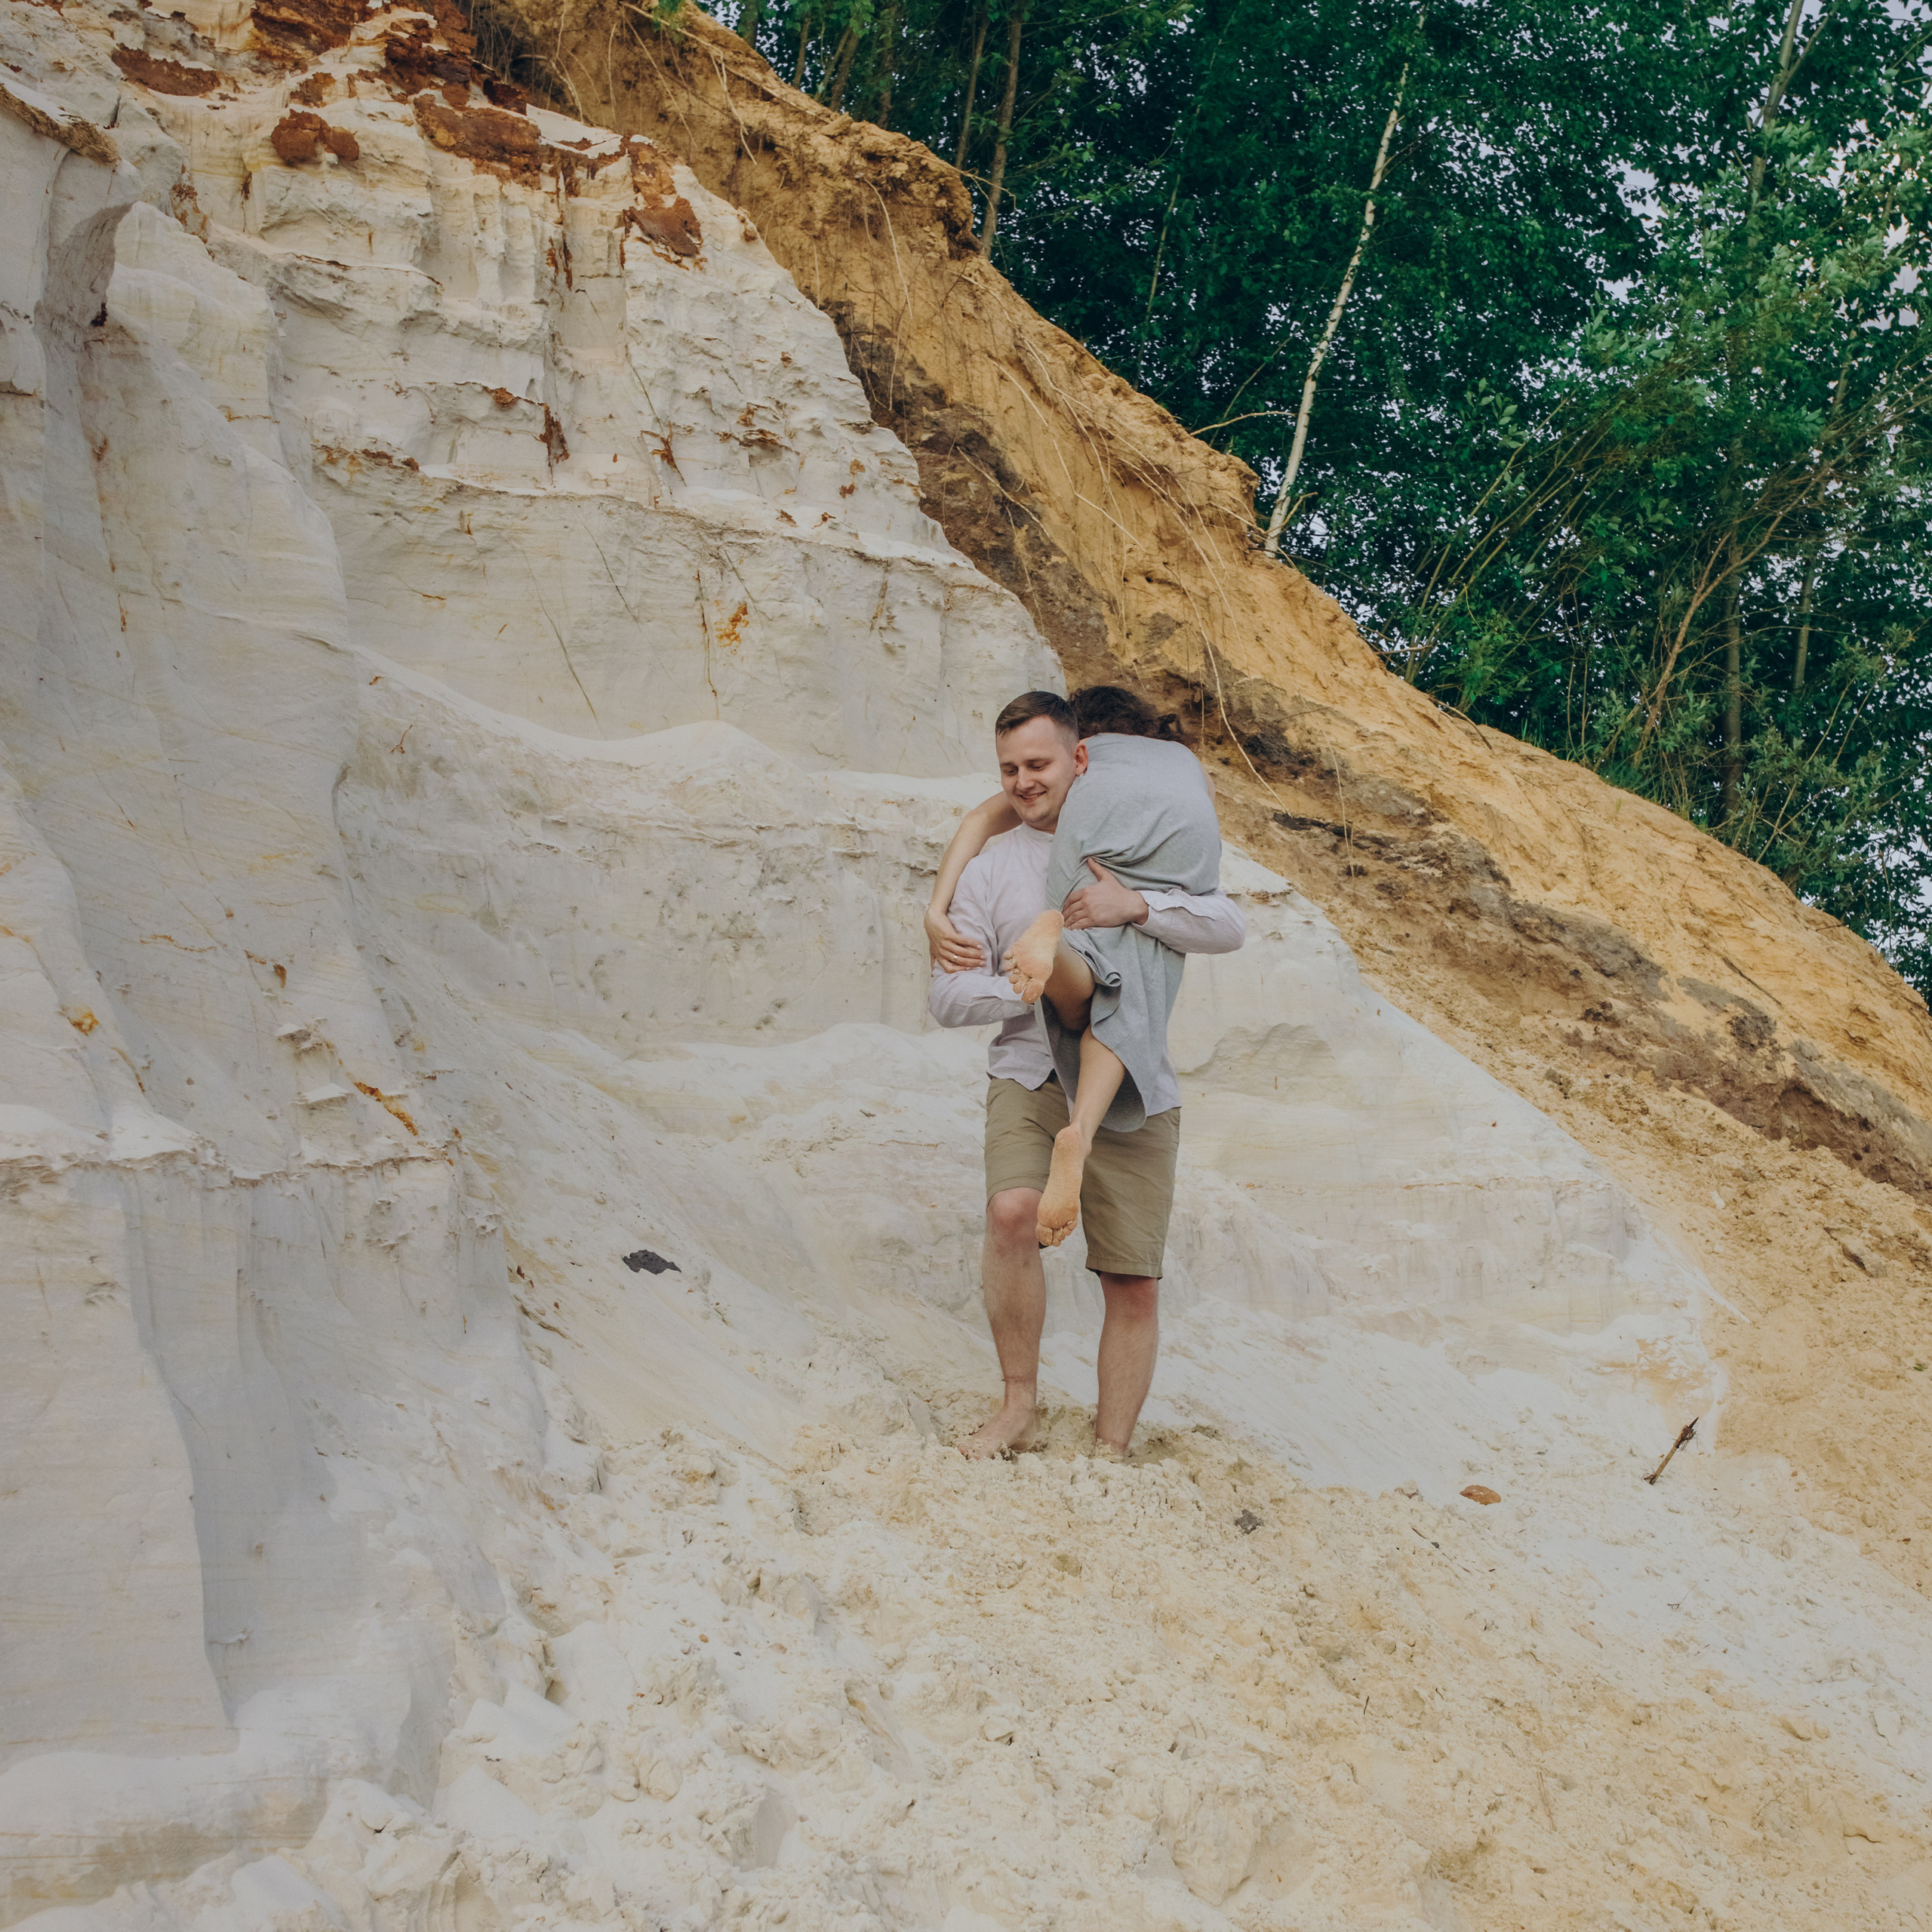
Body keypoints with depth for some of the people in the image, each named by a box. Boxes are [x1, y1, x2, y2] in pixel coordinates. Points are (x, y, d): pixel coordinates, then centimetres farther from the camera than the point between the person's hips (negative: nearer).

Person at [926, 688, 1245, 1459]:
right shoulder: (989, 871, 11)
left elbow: (1229, 928, -1)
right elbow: (948, 997, 5)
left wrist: (1138, 906, -17)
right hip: (1029, 1078, 0)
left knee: (1133, 1282, -2)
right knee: (1013, 1212, -28)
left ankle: (1111, 1451, 12)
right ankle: (1019, 1403, -11)